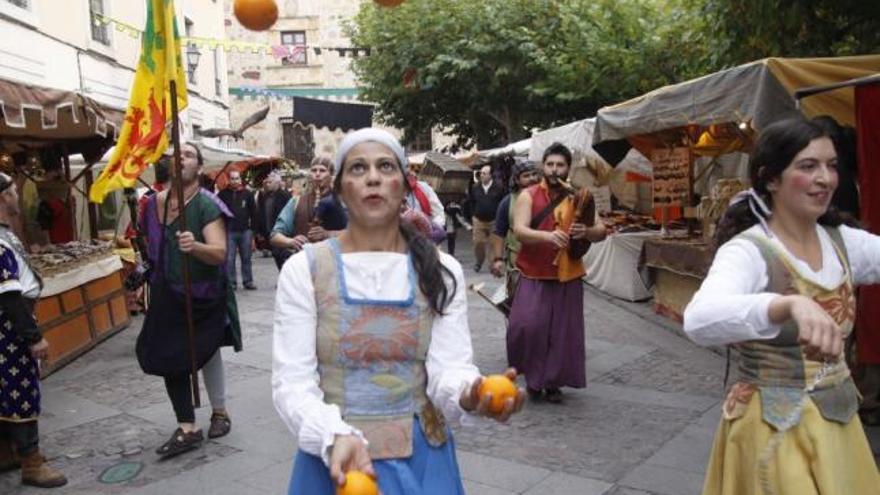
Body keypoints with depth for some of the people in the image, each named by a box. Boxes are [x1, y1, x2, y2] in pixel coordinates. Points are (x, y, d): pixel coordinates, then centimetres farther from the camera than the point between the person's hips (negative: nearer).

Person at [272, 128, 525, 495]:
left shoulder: (441, 270, -2)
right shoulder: (304, 269, -7)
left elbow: (449, 367, -10)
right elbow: (292, 381, -12)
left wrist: (468, 394, -33)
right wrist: (337, 437, -29)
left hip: (423, 458, 2)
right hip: (336, 457, -1)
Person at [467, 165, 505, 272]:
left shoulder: (498, 188, -6)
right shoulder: (475, 188, 3)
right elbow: (471, 203, 13)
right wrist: (473, 216, 7)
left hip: (494, 221, -2)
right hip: (478, 220, 2)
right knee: (478, 242, -1)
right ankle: (479, 261, 23)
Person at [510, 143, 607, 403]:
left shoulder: (579, 198, 6)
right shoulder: (528, 195, -3)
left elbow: (602, 231, 5)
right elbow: (519, 231, -15)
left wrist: (587, 231, -18)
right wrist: (548, 236, -32)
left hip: (568, 276, 3)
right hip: (534, 276, -2)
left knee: (563, 331, 5)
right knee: (527, 326, -11)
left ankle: (553, 382, 22)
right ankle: (533, 375, 13)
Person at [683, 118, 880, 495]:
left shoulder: (842, 242, 1)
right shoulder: (747, 251, -21)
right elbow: (699, 321, -41)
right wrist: (792, 304, -56)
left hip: (839, 419, 7)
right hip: (776, 429, -7)